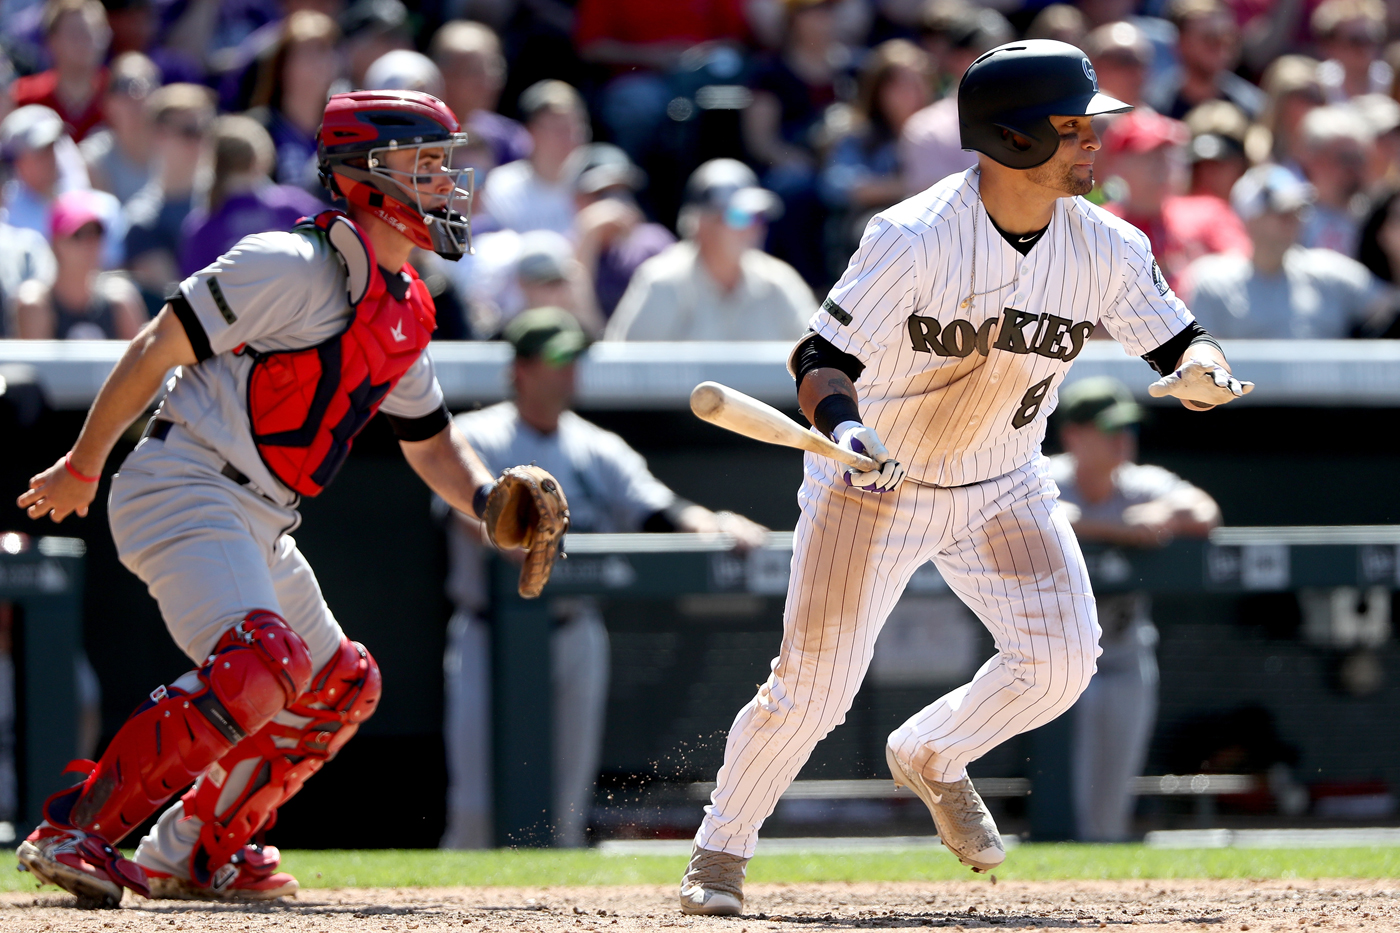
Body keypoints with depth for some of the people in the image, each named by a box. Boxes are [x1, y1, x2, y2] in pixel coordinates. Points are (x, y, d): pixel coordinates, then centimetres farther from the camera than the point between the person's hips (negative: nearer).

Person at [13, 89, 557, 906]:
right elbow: (156, 350, -13)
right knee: (260, 666, -28)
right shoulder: (295, 267, -15)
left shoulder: (406, 314, 13)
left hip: (256, 526, 10)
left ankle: (197, 853, 23)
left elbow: (431, 442, 22)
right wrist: (80, 470, -7)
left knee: (341, 684, 17)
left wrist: (490, 501, 1)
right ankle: (76, 833, -25)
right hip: (183, 492, -10)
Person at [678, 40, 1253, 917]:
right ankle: (720, 851, 14)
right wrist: (844, 425, -44)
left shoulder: (1108, 248, -11)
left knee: (1060, 659, -13)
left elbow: (1182, 345, -2)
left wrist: (1203, 372, -27)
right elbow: (823, 359, -23)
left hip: (1002, 489, 4)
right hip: (872, 484, -4)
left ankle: (931, 757, 17)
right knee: (813, 686, -9)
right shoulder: (914, 239, -25)